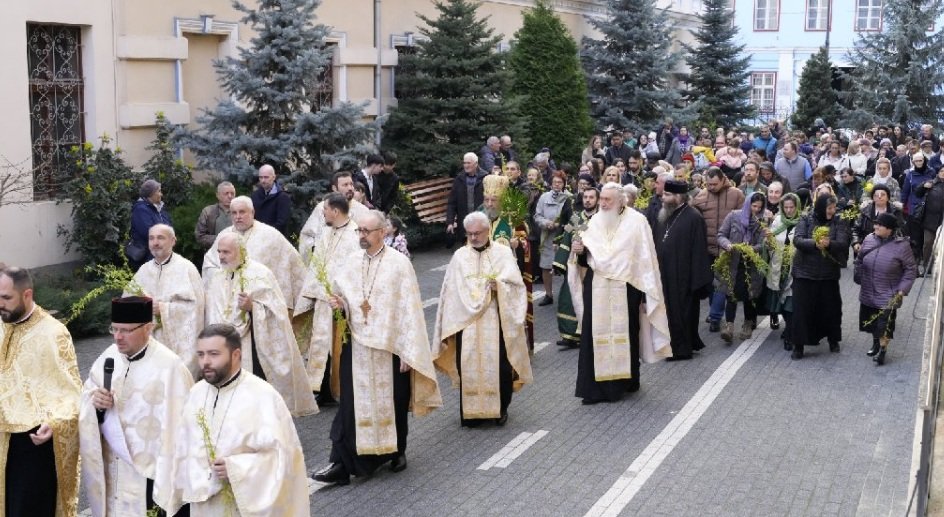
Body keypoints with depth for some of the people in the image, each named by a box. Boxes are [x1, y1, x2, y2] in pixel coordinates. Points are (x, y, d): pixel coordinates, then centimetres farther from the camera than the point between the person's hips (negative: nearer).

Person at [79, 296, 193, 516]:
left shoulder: (169, 366, -16)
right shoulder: (109, 356, 3)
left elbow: (178, 427, -16)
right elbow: (86, 397, 12)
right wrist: (94, 402, -12)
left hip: (149, 475, -5)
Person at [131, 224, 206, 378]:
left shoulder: (186, 268, -4)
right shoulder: (144, 270, 13)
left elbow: (195, 304, -11)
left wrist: (163, 308, -14)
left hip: (179, 342, -4)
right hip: (150, 341, 5)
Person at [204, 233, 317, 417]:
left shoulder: (260, 274, -4)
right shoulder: (216, 277, 11)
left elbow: (275, 311, -8)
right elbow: (212, 317, 16)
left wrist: (252, 306, -22)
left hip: (256, 351, -4)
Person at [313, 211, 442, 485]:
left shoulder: (399, 263, -9)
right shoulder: (351, 261, 5)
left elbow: (410, 308, -10)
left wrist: (408, 352, -13)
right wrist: (340, 303, -9)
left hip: (389, 346, -3)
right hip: (357, 345, 3)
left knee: (393, 403, 11)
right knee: (351, 405, 0)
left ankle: (397, 451, 33)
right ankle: (341, 464, 1)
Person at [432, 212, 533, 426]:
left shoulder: (503, 252, 6)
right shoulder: (459, 256, 11)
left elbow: (513, 283, -3)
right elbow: (453, 289, 8)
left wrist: (498, 285, -21)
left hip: (496, 320, -1)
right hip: (467, 319, 1)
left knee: (499, 363, -4)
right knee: (468, 364, -4)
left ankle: (501, 408, 14)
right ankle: (471, 410, 8)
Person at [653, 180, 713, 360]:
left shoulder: (693, 218, -13)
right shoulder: (663, 216, 9)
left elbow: (699, 250, -14)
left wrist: (698, 280, -16)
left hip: (682, 276, -7)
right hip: (664, 275, 7)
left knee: (681, 311, 1)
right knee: (669, 311, 12)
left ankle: (682, 348, 12)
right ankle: (672, 345, 23)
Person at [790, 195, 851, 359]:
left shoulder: (838, 223, 1)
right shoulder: (806, 220, -2)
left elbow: (842, 244, -12)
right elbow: (797, 240, -14)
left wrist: (829, 244, -33)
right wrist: (815, 243, -31)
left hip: (829, 274, 1)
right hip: (804, 272, -1)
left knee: (830, 307, 12)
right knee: (802, 309, -1)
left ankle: (833, 340, 34)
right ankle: (799, 345, 8)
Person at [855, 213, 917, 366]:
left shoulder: (901, 245, -16)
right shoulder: (869, 239, -4)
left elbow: (910, 270, -9)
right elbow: (859, 260, 12)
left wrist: (902, 290, -13)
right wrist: (861, 277, 8)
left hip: (888, 296, -5)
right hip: (868, 293, 5)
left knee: (884, 324, -2)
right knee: (870, 320, 17)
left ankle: (883, 350, 18)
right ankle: (875, 343, 41)